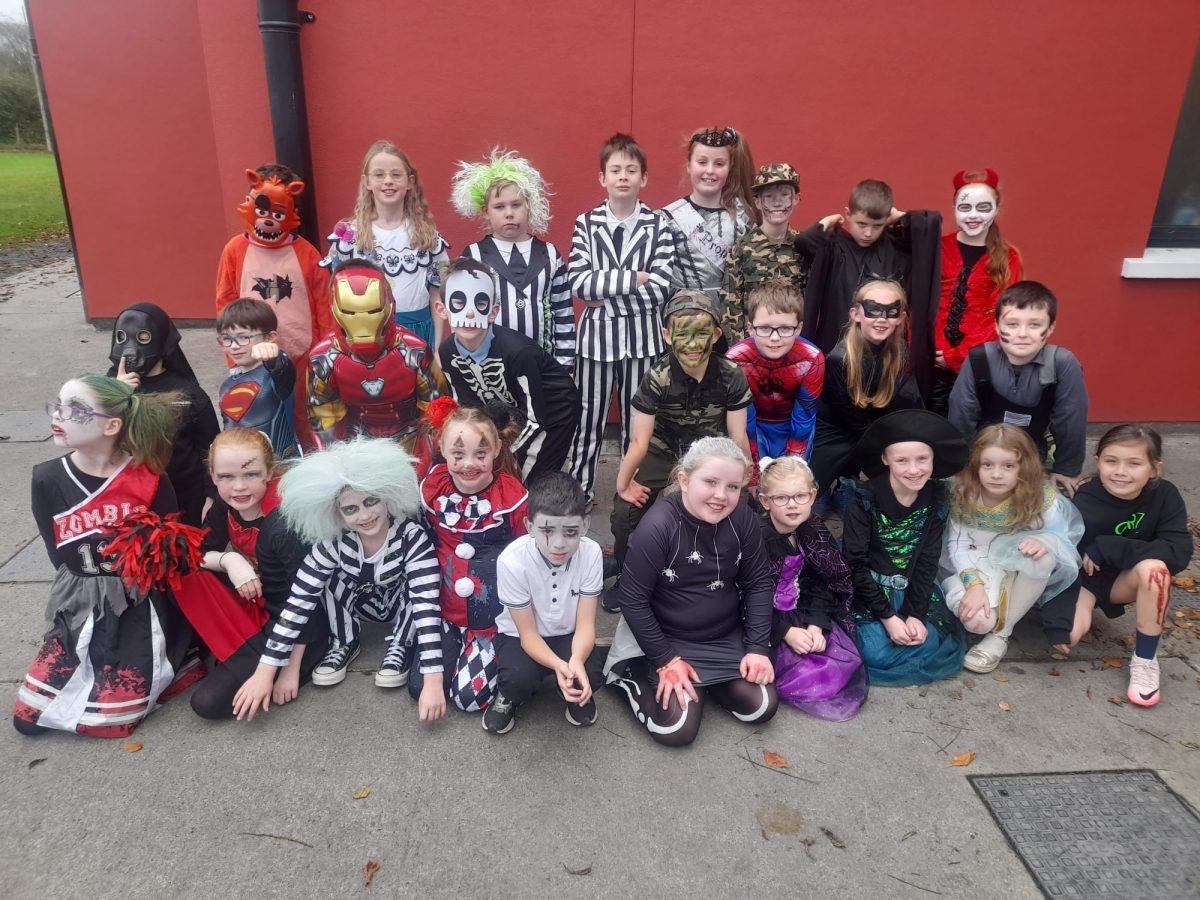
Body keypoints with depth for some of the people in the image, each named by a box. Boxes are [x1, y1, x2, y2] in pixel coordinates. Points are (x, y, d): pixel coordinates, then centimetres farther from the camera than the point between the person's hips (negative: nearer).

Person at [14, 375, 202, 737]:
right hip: (79, 610, 4)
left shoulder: (148, 479, -13)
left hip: (139, 607, -4)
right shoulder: (47, 479, -5)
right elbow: (61, 559, -3)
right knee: (27, 717, 1)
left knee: (104, 719, -9)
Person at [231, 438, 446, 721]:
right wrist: (265, 672, -32)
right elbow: (298, 603, -27)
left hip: (402, 604, -3)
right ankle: (345, 644, -4)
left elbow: (427, 605, -41)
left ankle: (400, 646, -9)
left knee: (419, 584, -35)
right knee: (326, 575, -26)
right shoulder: (333, 543, -26)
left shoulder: (412, 536, -34)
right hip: (360, 603, 3)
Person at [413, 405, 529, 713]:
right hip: (446, 612, 4)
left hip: (495, 616, -4)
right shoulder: (431, 488, -7)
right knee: (421, 686, -6)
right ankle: (456, 647, 21)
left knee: (470, 696, -10)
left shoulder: (513, 497, -18)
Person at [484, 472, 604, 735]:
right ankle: (508, 697, 6)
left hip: (567, 635, 2)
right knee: (519, 678, -31)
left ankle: (572, 693, 12)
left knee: (588, 674, -25)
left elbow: (585, 624, -19)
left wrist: (576, 660, -42)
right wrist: (557, 665, -41)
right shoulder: (512, 561, -29)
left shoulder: (591, 553, -23)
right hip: (519, 635, -2)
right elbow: (528, 633, -21)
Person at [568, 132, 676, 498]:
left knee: (638, 418, 10)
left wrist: (603, 292, -13)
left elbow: (661, 289, -11)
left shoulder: (658, 225, -1)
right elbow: (577, 283, -11)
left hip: (642, 335, 0)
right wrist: (633, 278, -17)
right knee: (588, 417, 9)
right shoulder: (586, 223, 1)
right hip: (597, 333, 0)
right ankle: (578, 489, 24)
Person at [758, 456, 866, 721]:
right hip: (766, 622, -6)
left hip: (805, 616, 6)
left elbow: (821, 585, 1)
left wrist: (816, 624, -15)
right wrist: (786, 631, -22)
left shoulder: (815, 532, -2)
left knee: (847, 658, -7)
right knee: (805, 669, -21)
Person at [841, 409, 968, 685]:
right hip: (867, 589, -4)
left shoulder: (936, 500, -4)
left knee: (931, 648, -15)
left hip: (913, 590, 4)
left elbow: (927, 562, -3)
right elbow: (855, 564, -16)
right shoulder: (863, 499, -17)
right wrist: (887, 616, -19)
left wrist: (915, 614, -13)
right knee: (878, 654, -19)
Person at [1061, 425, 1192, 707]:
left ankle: (1145, 660, -14)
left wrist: (1107, 549, -33)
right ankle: (1090, 603, 16)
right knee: (1073, 632, -24)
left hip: (1124, 580, 1)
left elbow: (1179, 552, -28)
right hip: (1083, 579, -1)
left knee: (1153, 567, -32)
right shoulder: (1084, 505, -25)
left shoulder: (1165, 496, -17)